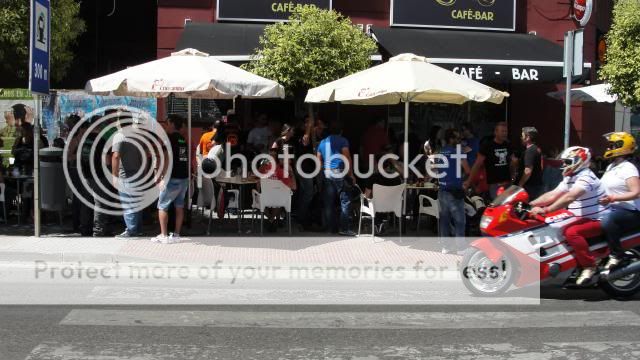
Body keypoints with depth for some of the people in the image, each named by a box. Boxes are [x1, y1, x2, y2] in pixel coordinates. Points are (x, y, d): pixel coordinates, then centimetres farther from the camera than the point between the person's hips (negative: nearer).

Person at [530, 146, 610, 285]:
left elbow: (569, 197, -35)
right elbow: (552, 195, 7)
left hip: (598, 220, -10)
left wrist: (545, 210, -41)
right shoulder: (569, 178, 11)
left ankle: (589, 266, -20)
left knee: (571, 232, -33)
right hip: (583, 218, 10)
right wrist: (529, 204, -4)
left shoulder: (586, 177, -21)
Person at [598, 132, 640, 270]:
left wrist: (612, 198, -30)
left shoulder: (628, 168, -15)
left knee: (607, 222, -37)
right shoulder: (611, 167, 14)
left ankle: (616, 255, -24)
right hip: (614, 208, 10)